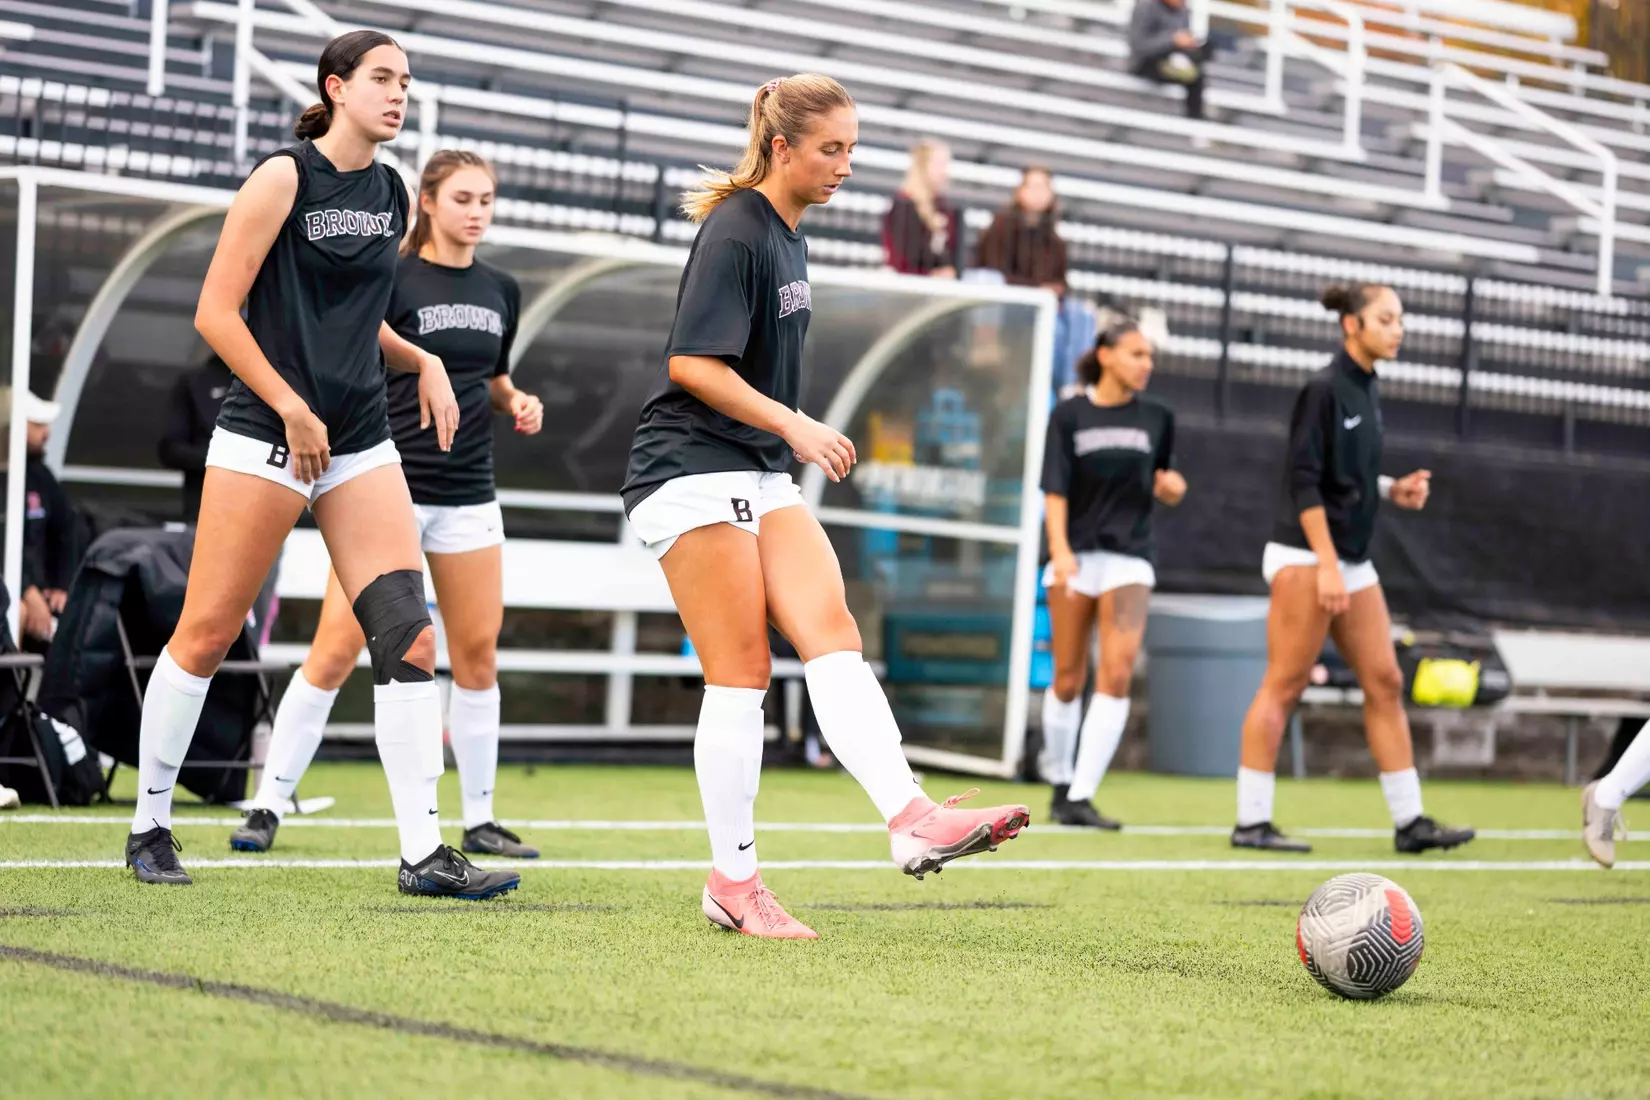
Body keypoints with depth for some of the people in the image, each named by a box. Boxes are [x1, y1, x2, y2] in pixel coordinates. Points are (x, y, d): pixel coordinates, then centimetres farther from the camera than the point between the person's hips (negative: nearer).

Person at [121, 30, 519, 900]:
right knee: (206, 633, 0)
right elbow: (215, 313, -10)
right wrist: (292, 407, -15)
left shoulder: (392, 194, 12)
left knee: (410, 635, -6)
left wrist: (423, 363, 9)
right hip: (265, 435, -6)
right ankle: (149, 827, 16)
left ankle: (423, 853, -6)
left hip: (361, 441, 6)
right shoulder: (285, 177, -7)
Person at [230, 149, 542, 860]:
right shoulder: (391, 282, -7)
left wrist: (518, 404, 4)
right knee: (336, 650, -6)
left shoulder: (501, 292, 10)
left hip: (468, 496, 5)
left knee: (478, 655, 5)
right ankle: (268, 805, 3)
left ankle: (479, 820, 15)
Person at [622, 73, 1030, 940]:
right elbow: (691, 363, -19)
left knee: (832, 635, -10)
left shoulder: (787, 239, 16)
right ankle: (732, 882, 0)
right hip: (692, 472, -9)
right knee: (742, 674, -7)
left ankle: (912, 819, -24)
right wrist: (794, 426, -23)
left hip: (760, 477, 9)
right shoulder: (734, 233, -13)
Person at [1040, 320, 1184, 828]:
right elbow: (1055, 490, -6)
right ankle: (1059, 780, 27)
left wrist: (1173, 486, -6)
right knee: (1068, 680, 4)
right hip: (1076, 554, -1)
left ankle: (1080, 798, -15)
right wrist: (1060, 551, -19)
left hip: (1130, 557, 1)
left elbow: (1169, 488, 18)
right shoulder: (1068, 415, 1)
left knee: (1117, 673, -15)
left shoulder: (1157, 418, 8)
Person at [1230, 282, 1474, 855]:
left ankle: (1409, 821, 8)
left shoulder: (1366, 391, 13)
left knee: (1385, 682, 5)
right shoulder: (1324, 389, -12)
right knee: (1284, 685, -6)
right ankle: (1251, 822, -1)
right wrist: (1327, 565, -21)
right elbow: (1303, 480, -17)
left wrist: (1393, 489, 4)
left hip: (1351, 561, 9)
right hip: (1305, 556, -9)